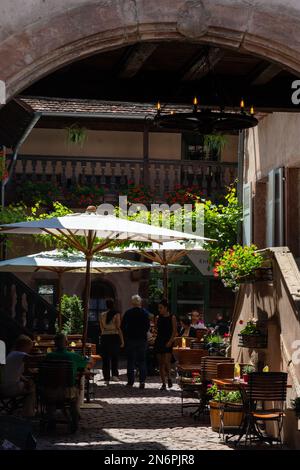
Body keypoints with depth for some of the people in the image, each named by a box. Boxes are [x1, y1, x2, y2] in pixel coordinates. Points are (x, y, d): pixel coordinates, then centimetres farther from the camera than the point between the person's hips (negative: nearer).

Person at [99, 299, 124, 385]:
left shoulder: (102, 315, 3)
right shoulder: (116, 314, -5)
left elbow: (101, 328, 10)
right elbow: (119, 328, -8)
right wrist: (122, 340, -4)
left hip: (104, 337, 2)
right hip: (114, 336, -2)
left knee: (105, 359, 6)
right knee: (115, 357, 9)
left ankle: (106, 378, 5)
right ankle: (114, 374, -6)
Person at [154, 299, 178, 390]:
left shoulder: (172, 317, -1)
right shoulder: (158, 318, 10)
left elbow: (175, 331, -4)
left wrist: (170, 341, -13)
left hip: (168, 342, -4)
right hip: (159, 341, 4)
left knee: (167, 362, -14)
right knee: (161, 363, 4)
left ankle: (169, 378, 12)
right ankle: (163, 383, 10)